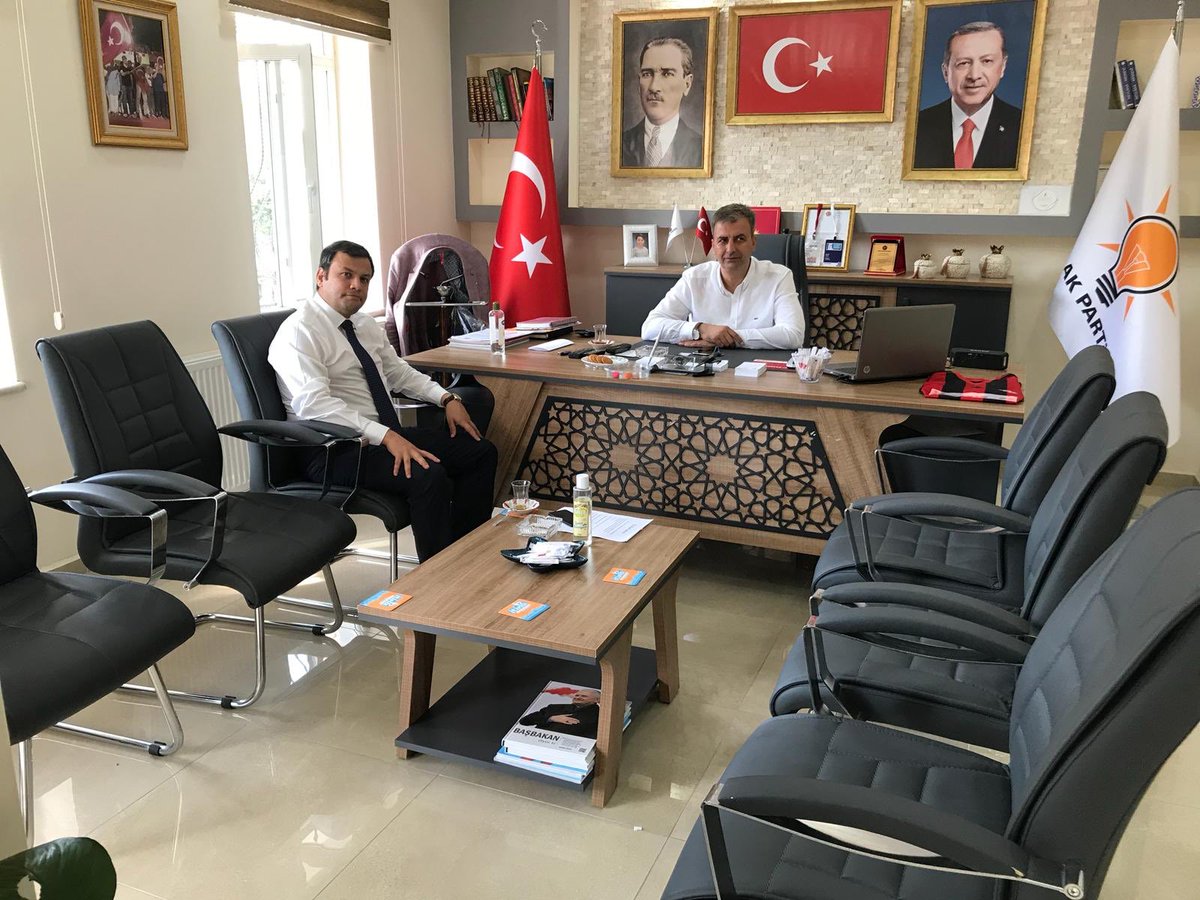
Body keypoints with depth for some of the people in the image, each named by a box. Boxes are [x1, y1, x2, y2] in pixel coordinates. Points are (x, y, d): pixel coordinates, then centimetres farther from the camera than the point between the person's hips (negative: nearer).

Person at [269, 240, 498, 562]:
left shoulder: (364, 323, 15)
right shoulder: (299, 332, -11)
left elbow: (398, 371, 26)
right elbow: (315, 405, -24)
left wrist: (446, 398, 8)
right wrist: (386, 437, -32)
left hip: (387, 436, 9)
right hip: (334, 451, -9)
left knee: (481, 451, -1)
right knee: (428, 474, -32)